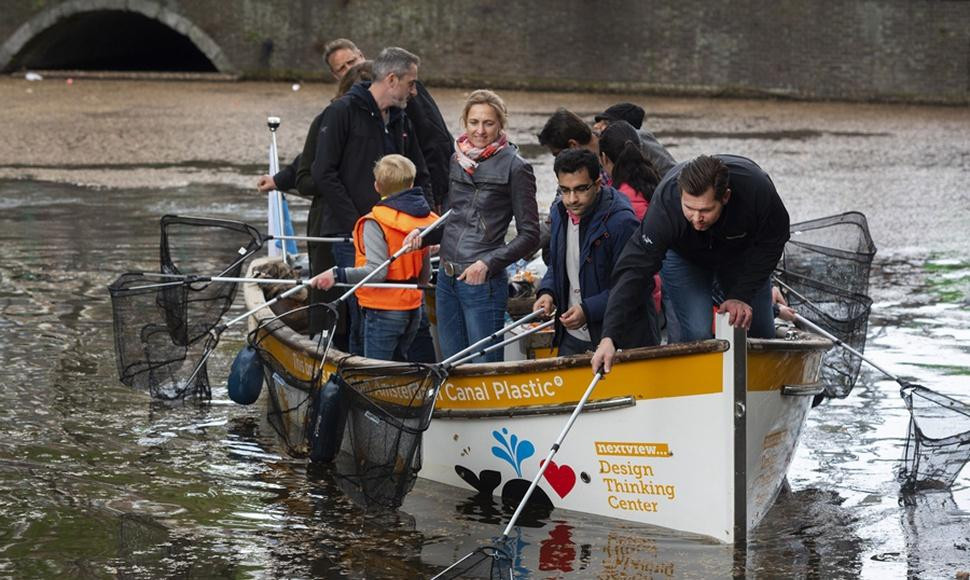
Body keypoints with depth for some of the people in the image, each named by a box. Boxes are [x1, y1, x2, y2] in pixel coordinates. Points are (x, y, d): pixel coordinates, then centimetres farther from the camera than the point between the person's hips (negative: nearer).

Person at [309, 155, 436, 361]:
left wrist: (337, 275, -24)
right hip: (413, 309, 7)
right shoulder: (422, 218, 9)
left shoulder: (375, 222, -13)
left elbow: (377, 271, -23)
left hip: (384, 310, -7)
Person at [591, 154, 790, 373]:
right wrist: (610, 337, -51)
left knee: (761, 334, 2)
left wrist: (741, 295, -26)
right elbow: (633, 270, -43)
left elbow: (770, 244, -19)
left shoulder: (757, 189, -39)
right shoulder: (665, 205, -42)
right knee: (697, 334, -19)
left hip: (741, 253, 2)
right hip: (683, 256, -2)